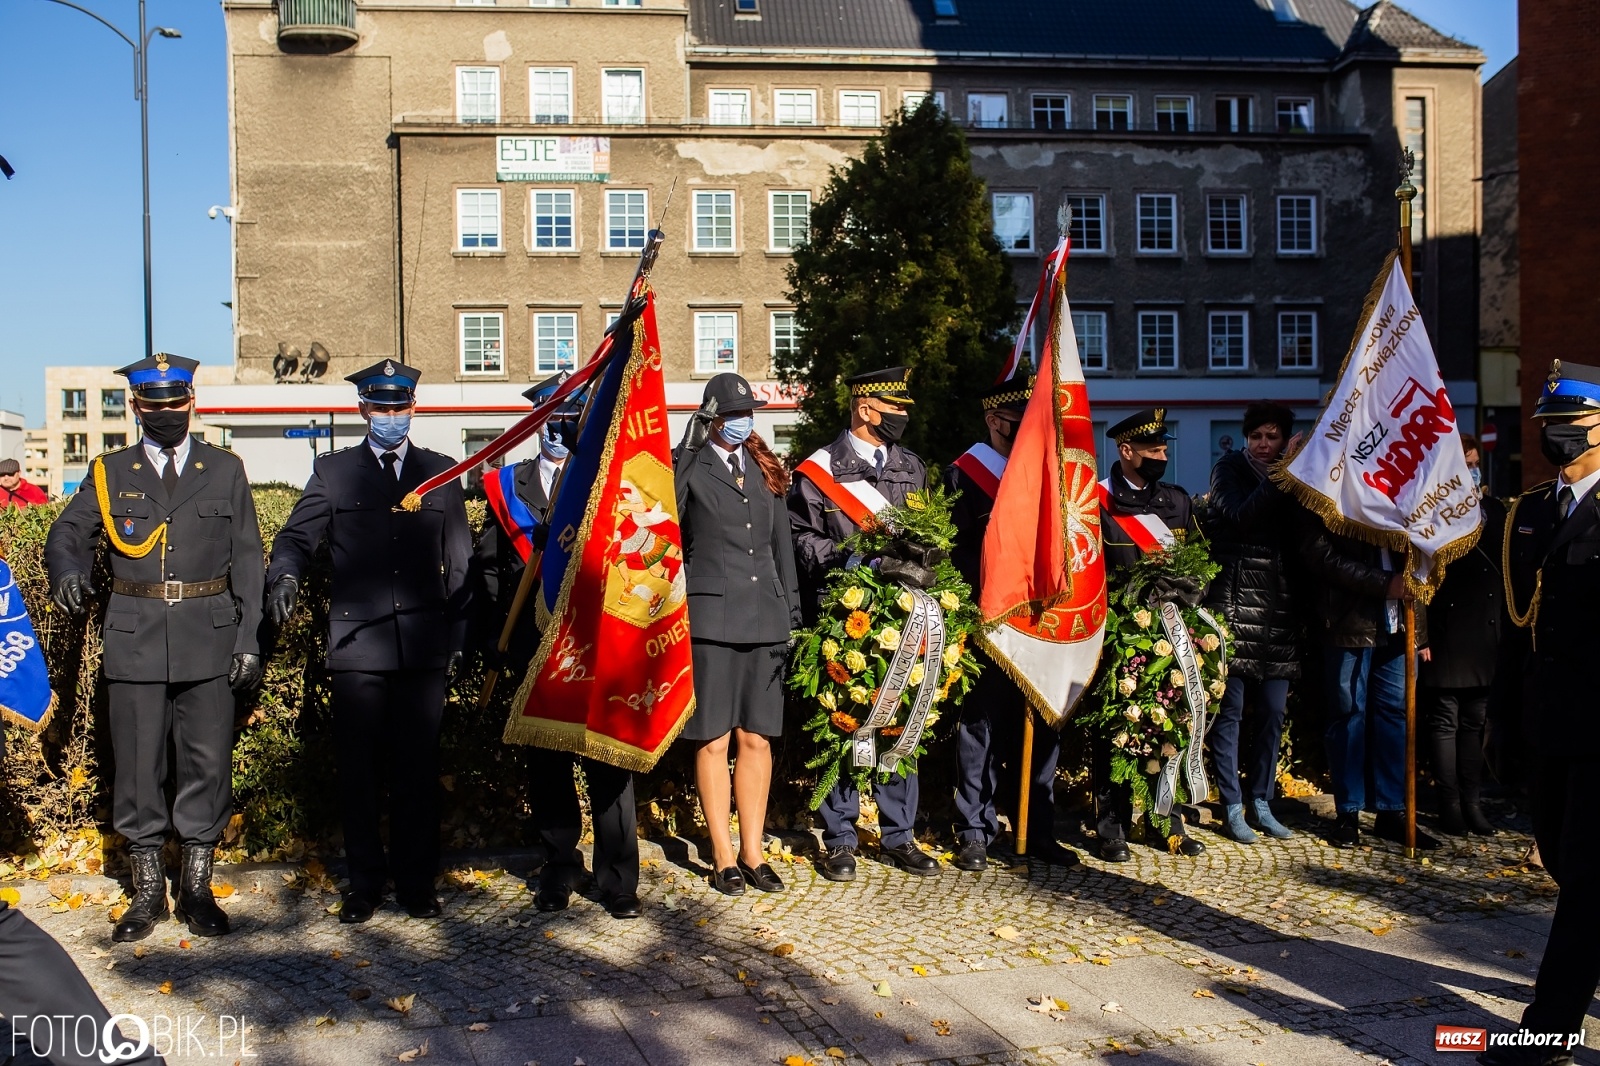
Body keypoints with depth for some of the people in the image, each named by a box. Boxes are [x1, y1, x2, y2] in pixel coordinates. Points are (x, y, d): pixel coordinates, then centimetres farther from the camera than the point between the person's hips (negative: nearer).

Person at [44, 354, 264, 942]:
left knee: (207, 763, 3)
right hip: (134, 643, 1)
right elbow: (67, 535, 5)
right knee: (137, 766, 4)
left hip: (209, 642, 0)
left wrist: (250, 640, 0)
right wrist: (67, 572, -19)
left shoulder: (226, 470, 8)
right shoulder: (109, 473, 10)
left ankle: (197, 887, 17)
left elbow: (248, 560, 6)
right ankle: (147, 891, 18)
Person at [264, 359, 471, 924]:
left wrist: (459, 637, 6)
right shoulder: (333, 471, 12)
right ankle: (364, 882, 17)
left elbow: (460, 563, 12)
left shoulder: (441, 472, 13)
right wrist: (284, 577, -20)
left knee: (418, 769, 4)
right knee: (358, 770, 4)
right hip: (358, 643, 0)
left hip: (424, 645, 0)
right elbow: (297, 536, 3)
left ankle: (416, 882, 17)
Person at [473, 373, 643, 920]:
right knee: (547, 763, 10)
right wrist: (496, 639, 5)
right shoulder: (507, 486, 11)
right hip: (536, 649, 2)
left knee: (608, 762, 0)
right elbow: (488, 569, 11)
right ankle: (559, 872, 24)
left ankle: (618, 880, 10)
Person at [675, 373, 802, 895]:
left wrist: (791, 613, 12)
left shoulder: (766, 471, 15)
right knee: (713, 742, 0)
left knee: (757, 740, 7)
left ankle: (753, 853, 16)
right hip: (711, 619, -4)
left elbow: (782, 546, 16)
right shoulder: (689, 472, 2)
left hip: (764, 620, 4)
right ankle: (723, 858, 10)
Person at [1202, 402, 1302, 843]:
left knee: (1273, 711, 8)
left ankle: (1261, 802, 19)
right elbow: (1240, 517, -16)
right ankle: (1232, 807, 6)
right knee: (1229, 710, -2)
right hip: (1234, 604, -5)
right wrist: (1276, 482, -17)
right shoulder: (1229, 469, 2)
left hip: (1278, 609, 5)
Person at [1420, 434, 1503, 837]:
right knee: (1444, 722, 2)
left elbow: (1507, 570, 14)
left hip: (1485, 638, 6)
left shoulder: (1495, 511, 12)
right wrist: (1422, 635, -14)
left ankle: (1471, 802, 20)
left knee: (1474, 721, 12)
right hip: (1445, 637, -6)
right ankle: (1450, 805, 9)